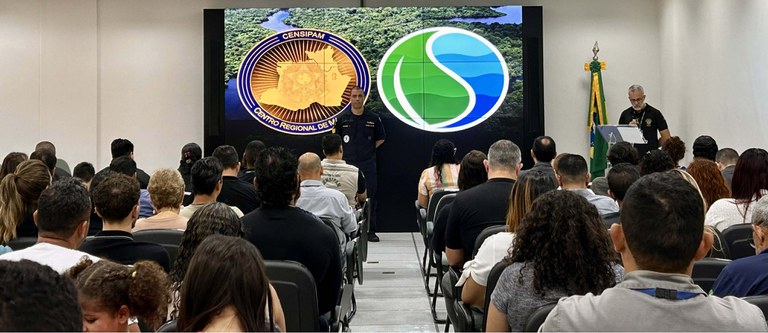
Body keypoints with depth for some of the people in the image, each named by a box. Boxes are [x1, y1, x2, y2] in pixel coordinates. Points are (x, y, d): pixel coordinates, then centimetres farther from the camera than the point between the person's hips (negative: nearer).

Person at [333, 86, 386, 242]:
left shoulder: (373, 118, 5)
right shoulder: (342, 118, 4)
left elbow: (381, 138, 16)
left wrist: (369, 149, 6)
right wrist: (343, 152, 3)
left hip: (368, 165, 0)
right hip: (348, 163, 0)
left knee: (370, 198, 0)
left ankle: (371, 231, 7)